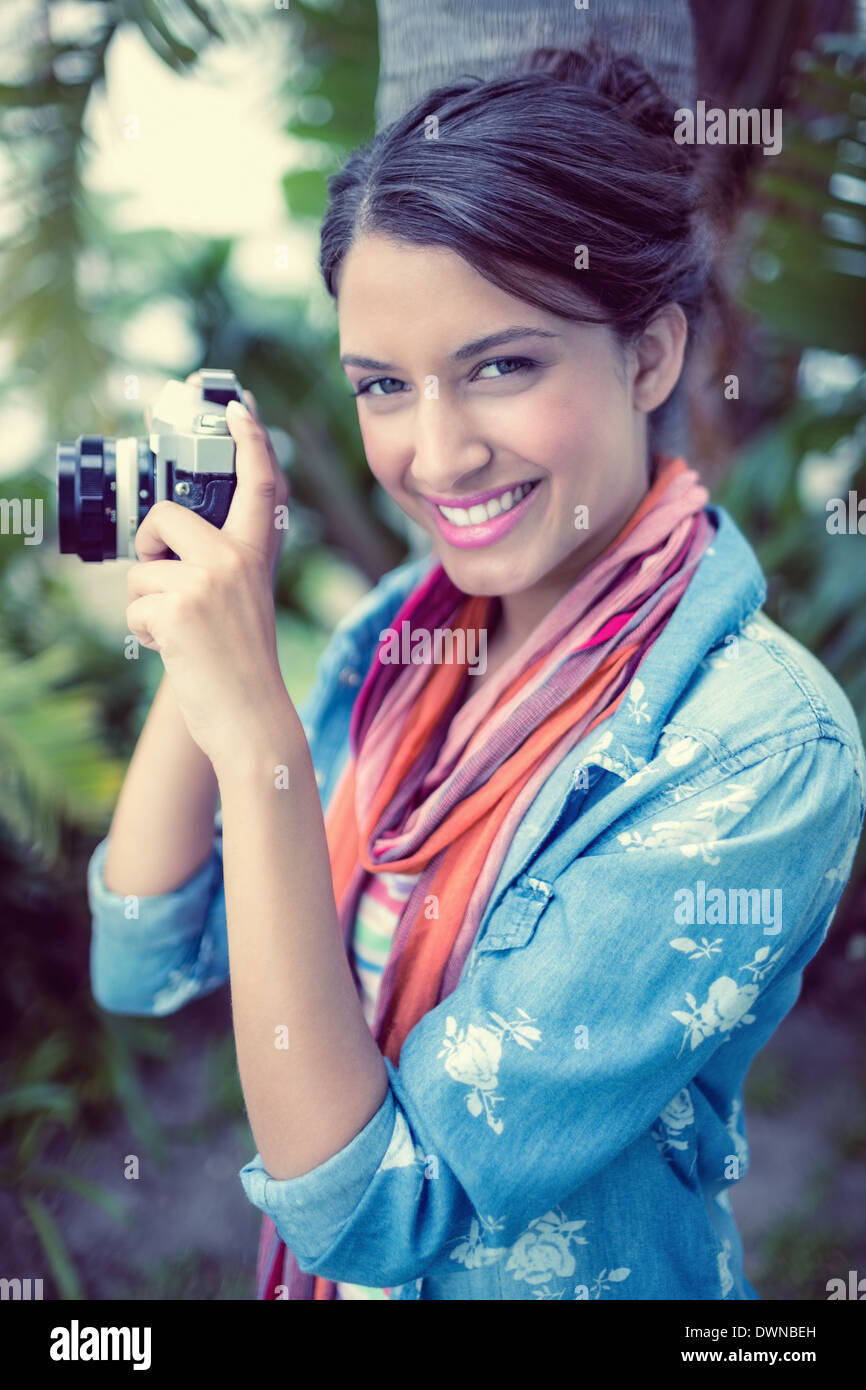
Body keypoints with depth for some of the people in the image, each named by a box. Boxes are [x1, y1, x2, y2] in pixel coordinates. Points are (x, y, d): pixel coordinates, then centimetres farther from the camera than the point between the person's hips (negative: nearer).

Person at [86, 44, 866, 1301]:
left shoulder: (763, 750, -29)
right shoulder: (400, 628, -11)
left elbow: (364, 1209, -29)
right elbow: (148, 964, -7)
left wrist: (259, 738, -36)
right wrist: (204, 651, -18)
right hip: (325, 1266, 5)